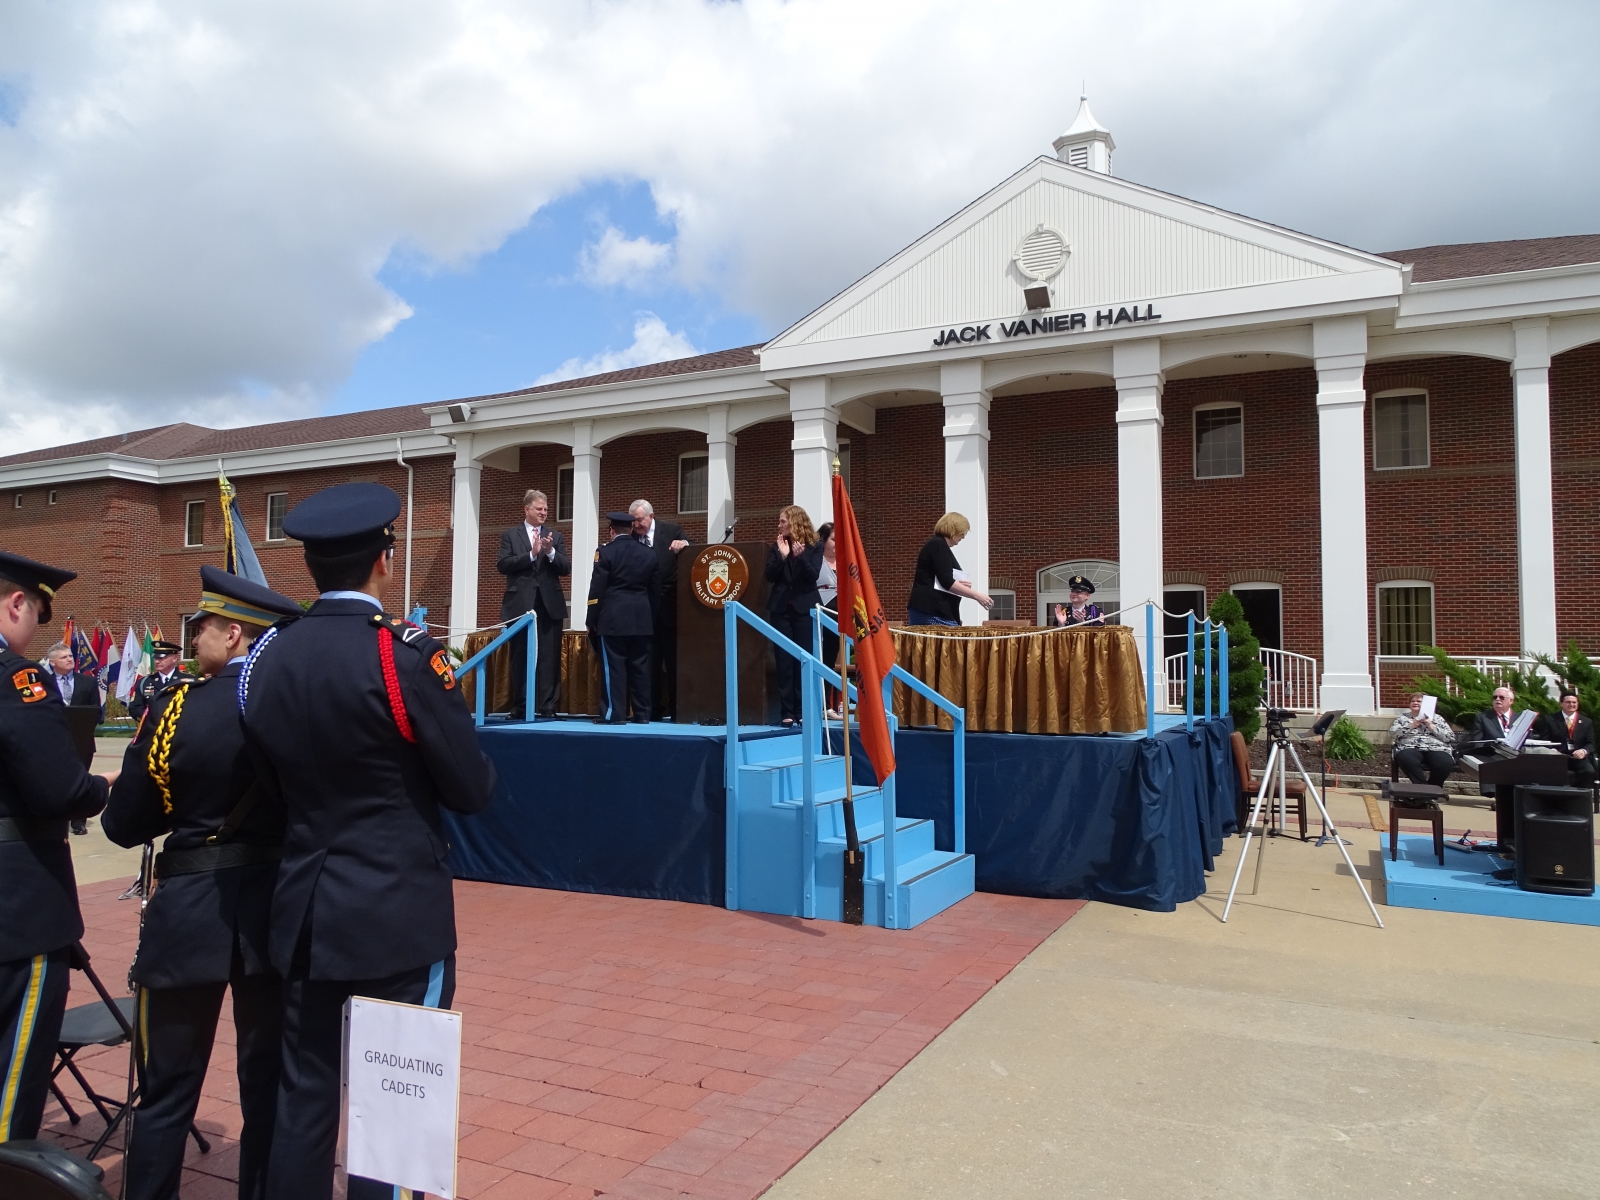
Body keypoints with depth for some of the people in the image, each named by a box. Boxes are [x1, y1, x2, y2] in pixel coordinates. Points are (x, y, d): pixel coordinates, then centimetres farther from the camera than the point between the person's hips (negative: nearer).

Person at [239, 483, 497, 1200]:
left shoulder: (267, 657, 1)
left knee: (304, 1100, 16)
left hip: (306, 911, 6)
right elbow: (472, 790, -11)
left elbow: (271, 781, 9)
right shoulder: (406, 651, -16)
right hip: (399, 913, -6)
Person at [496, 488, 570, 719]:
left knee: (549, 658, 1)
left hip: (550, 605, 2)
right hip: (520, 604, -1)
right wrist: (531, 554, -15)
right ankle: (520, 706, 11)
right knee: (520, 657, 4)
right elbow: (502, 565, -6)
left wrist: (551, 552, -13)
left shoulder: (555, 536, 12)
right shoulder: (510, 535, 6)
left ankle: (547, 706, 4)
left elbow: (566, 568, 4)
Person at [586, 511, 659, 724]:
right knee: (640, 668, 7)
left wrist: (591, 620, -1)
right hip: (642, 620, 4)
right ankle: (642, 714, 11)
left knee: (614, 668, -1)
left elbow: (597, 589, -7)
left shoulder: (606, 552, -4)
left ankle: (615, 714, -2)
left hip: (612, 620, -4)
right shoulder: (649, 554, 10)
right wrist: (652, 619, 18)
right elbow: (655, 590, 12)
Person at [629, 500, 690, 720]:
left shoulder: (672, 531, -1)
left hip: (669, 607, -2)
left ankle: (677, 708, 12)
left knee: (674, 659, 5)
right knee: (649, 661, 9)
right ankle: (653, 708, 17)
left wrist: (685, 544, -26)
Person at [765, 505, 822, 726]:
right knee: (784, 660, 0)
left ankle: (803, 710, 8)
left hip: (805, 608, -2)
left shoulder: (814, 547, 1)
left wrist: (800, 556, -25)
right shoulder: (776, 547, 7)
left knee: (804, 660, 1)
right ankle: (787, 711, 3)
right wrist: (782, 555, -15)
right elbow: (770, 576, -3)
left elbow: (813, 575, -11)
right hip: (781, 609, 2)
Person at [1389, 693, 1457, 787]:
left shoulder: (1436, 718, 22)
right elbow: (1393, 732, 5)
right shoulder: (1402, 717, 23)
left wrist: (1431, 726, -1)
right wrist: (1412, 725, -2)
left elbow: (1451, 737, 9)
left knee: (1445, 763, -35)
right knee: (1406, 760, -39)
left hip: (1436, 748, 1)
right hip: (1410, 748, -1)